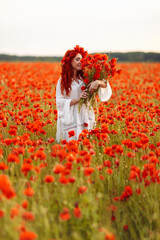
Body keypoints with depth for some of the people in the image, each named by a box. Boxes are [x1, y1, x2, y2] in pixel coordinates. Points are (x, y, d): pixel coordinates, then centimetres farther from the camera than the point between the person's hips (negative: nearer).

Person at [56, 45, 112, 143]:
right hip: (70, 119, -2)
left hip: (85, 117, 2)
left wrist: (98, 82, -25)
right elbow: (59, 102, -4)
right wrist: (77, 99, -16)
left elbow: (105, 85, -2)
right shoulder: (62, 81, 1)